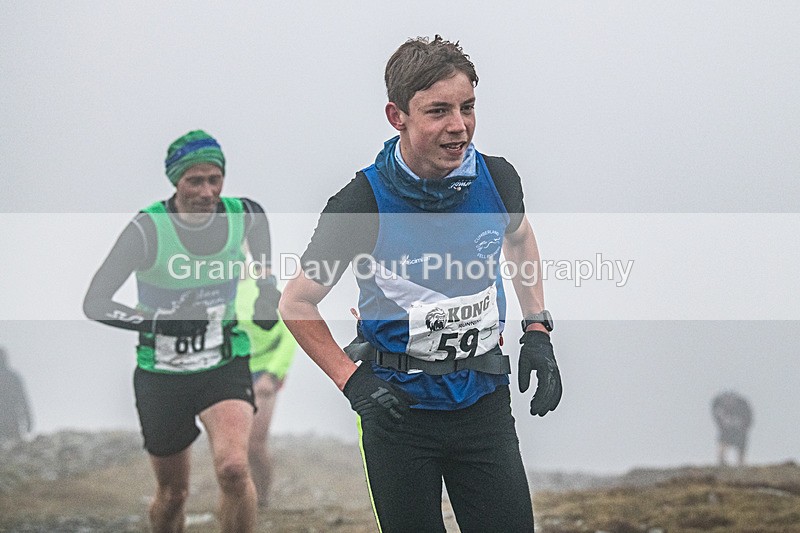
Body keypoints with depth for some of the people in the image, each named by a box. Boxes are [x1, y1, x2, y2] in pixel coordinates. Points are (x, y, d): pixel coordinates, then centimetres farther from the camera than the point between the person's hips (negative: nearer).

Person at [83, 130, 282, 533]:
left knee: (233, 468, -24)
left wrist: (268, 288, 11)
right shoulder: (148, 229, -18)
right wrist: (158, 322, -31)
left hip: (225, 366, 1)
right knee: (173, 494, 10)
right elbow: (94, 303, -18)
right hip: (161, 375, -1)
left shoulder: (244, 215, -9)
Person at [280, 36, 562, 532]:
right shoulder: (363, 203, -15)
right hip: (400, 405, -3)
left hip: (484, 398, 3)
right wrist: (352, 380, -14)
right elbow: (298, 303, -4)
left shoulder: (497, 179, -5)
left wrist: (538, 332, 12)